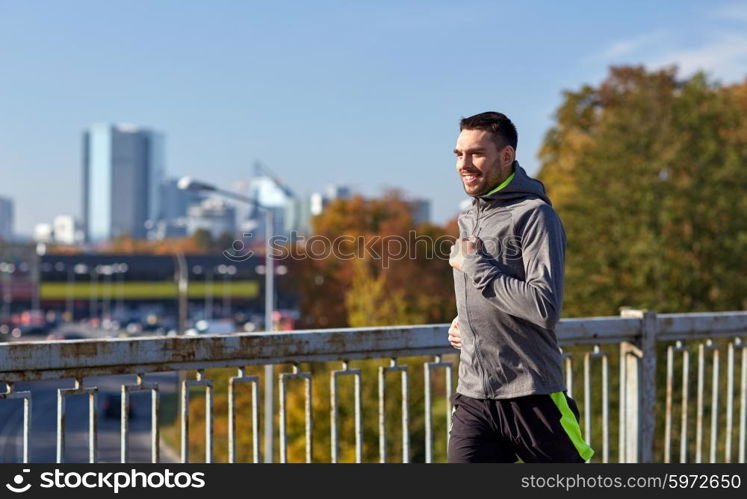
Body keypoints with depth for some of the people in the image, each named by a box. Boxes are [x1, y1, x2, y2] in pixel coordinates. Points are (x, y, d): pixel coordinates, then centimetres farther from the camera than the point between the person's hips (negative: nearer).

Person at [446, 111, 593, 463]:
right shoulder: (469, 218, 14)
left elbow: (545, 307, -22)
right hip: (473, 396, 7)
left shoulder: (534, 214, -11)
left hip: (531, 395, -6)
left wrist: (474, 264, -17)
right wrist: (463, 321, 11)